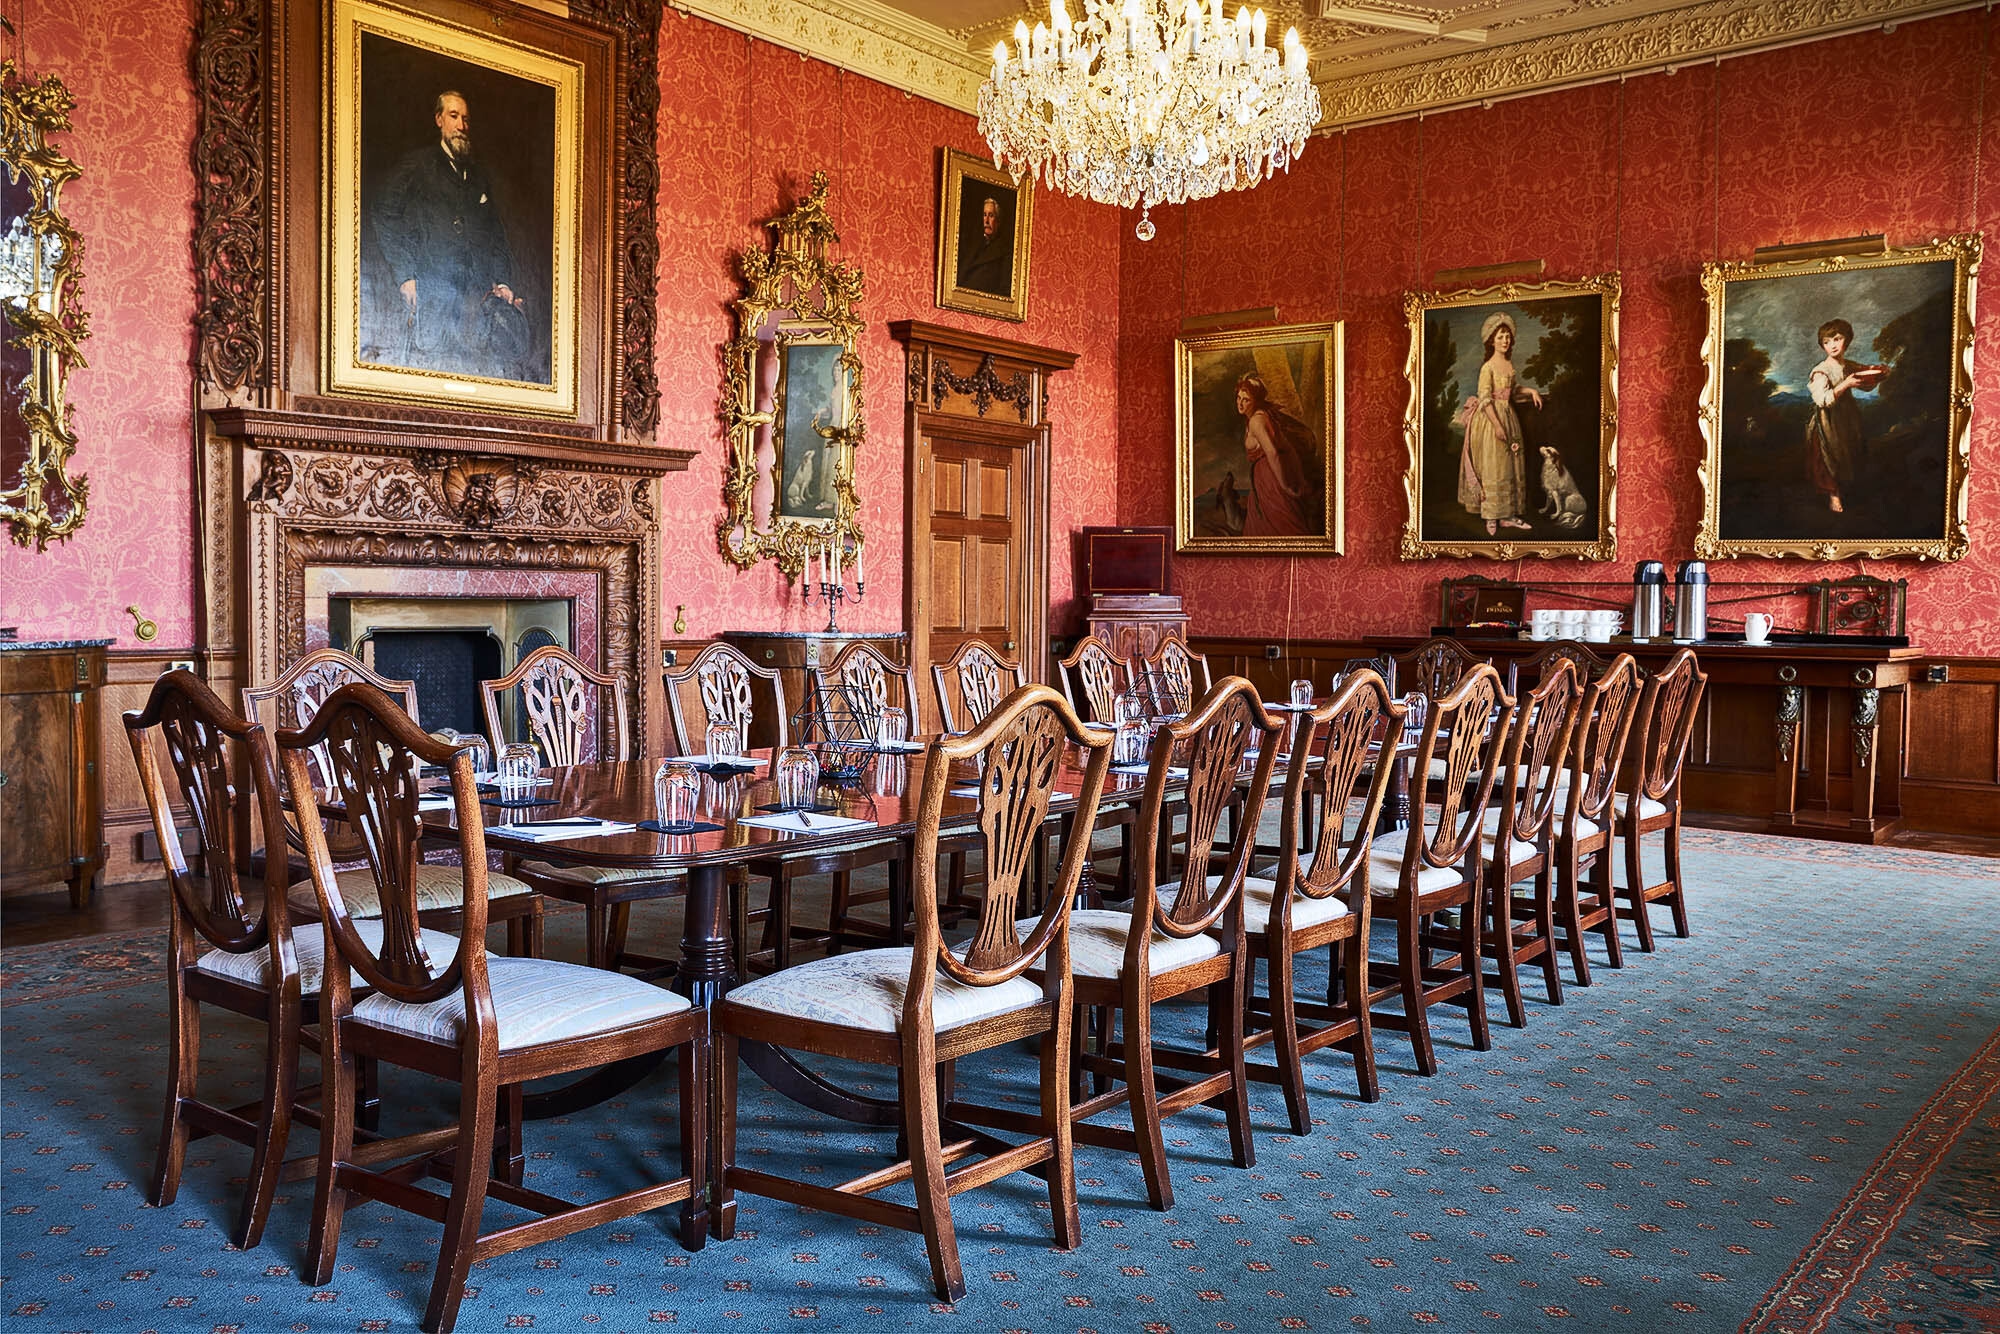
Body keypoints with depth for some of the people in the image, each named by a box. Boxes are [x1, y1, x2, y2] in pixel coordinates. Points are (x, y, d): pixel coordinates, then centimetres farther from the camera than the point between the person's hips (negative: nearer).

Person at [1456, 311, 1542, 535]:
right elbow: (1485, 399, -17)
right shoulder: (1488, 367, -13)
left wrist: (1531, 391, 9)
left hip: (1509, 416, 8)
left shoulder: (1510, 364, 10)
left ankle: (1507, 515, 14)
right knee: (1492, 468, -6)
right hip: (1491, 418, -8)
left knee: (1512, 466, 8)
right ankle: (1491, 519, -1)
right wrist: (1497, 425, -21)